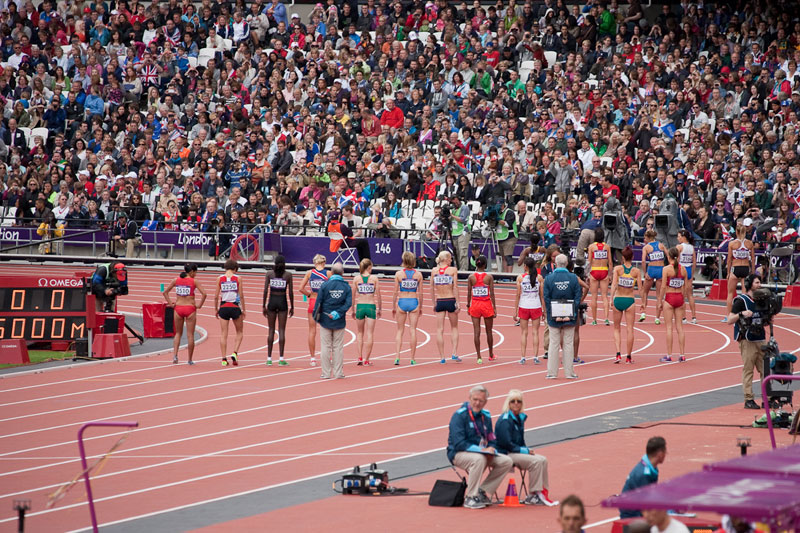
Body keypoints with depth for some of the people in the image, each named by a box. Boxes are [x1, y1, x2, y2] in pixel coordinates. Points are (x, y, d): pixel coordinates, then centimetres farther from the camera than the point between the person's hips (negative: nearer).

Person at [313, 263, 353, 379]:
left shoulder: (325, 285, -5)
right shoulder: (346, 287, -2)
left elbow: (318, 302, -6)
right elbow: (348, 303, -11)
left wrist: (315, 316, 3)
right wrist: (338, 313, -12)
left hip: (325, 320, -1)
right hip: (339, 322, 1)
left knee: (326, 347, 6)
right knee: (338, 347, 8)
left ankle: (326, 373, 6)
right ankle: (338, 373, 9)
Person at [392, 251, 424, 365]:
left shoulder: (399, 274, -5)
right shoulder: (418, 274, -2)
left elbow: (395, 292, -2)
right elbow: (420, 293, 2)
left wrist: (393, 306, 6)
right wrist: (421, 307, 13)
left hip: (402, 302, -1)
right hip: (414, 302, 1)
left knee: (399, 330, 9)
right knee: (413, 330, 6)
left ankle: (397, 356, -2)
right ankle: (412, 358, 6)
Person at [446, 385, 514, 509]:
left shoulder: (485, 416, 9)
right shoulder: (459, 416, -14)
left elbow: (491, 439, 15)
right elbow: (459, 443, -21)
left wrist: (491, 449, -10)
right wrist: (481, 450, -25)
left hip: (482, 453, 7)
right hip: (458, 453, -7)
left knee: (507, 461, -9)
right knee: (478, 459, -38)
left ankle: (482, 491, -2)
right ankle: (470, 498, -27)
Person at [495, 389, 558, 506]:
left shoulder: (520, 418, 13)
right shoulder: (505, 420, -15)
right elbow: (507, 443, -20)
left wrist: (527, 450, 1)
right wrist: (524, 451, -14)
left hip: (517, 452, 9)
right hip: (505, 454, -9)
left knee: (543, 460, -6)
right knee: (536, 461, -22)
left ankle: (543, 492, -7)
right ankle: (533, 495, -16)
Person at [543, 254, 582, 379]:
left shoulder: (549, 279, -6)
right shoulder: (573, 278, -5)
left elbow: (546, 298, -7)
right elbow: (577, 298, -6)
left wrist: (553, 316, -6)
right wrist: (571, 315, -6)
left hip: (554, 317, 0)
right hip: (569, 318, 0)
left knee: (554, 344, 6)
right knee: (569, 344, 6)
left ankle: (552, 372, 6)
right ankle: (569, 372, 8)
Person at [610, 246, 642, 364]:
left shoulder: (617, 269, -4)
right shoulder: (636, 271, -3)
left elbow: (614, 284, -15)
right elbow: (640, 288, -4)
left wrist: (611, 298, -17)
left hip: (618, 300, 0)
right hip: (630, 300, 0)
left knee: (616, 328, 13)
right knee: (630, 329, 6)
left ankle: (618, 354, -2)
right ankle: (629, 357, 9)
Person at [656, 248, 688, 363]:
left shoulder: (667, 269, -9)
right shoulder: (683, 269, 3)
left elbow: (663, 286, -10)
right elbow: (686, 287, 7)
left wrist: (659, 302, -4)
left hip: (669, 297, -4)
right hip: (680, 298, 4)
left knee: (669, 327, 0)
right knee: (679, 327, 8)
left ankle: (669, 355, 0)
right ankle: (682, 355, 8)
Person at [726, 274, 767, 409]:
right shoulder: (741, 300, -6)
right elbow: (730, 320, -10)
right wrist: (741, 314, -25)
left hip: (760, 339, 7)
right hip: (747, 340, -7)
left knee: (765, 369, 4)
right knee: (748, 370, -5)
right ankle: (748, 399, -3)